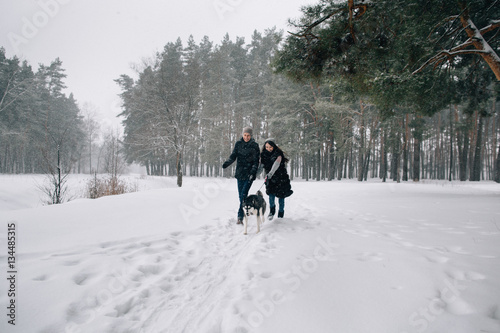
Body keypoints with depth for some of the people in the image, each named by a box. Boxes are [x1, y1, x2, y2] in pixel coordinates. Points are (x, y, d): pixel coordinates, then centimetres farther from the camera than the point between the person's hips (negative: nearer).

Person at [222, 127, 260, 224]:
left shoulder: (254, 146, -2)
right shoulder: (238, 144, 7)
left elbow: (256, 161, -5)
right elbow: (233, 156, 2)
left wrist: (253, 172, -18)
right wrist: (227, 163, -18)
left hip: (249, 173, -4)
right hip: (240, 172, 4)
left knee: (244, 193, -15)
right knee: (241, 194, 5)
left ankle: (240, 216, -15)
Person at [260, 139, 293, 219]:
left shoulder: (278, 154, -14)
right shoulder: (264, 155, 2)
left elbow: (276, 163, -29)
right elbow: (262, 166, 5)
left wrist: (271, 172, -43)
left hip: (281, 177, -3)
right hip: (271, 178, 3)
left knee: (281, 195, 0)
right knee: (271, 194, -13)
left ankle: (281, 213, 17)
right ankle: (272, 210, 10)